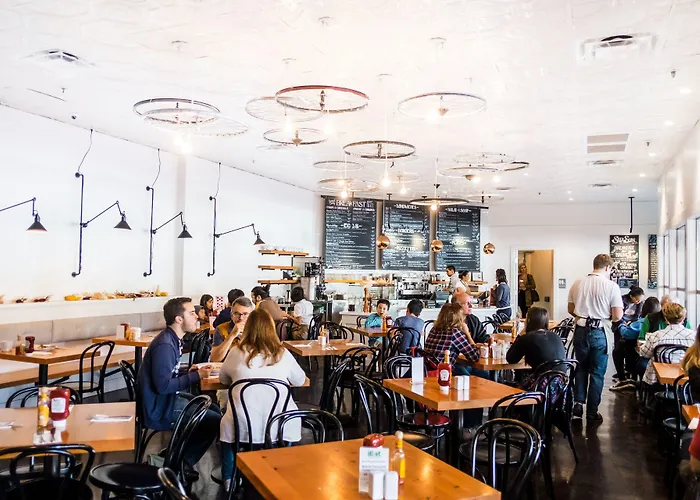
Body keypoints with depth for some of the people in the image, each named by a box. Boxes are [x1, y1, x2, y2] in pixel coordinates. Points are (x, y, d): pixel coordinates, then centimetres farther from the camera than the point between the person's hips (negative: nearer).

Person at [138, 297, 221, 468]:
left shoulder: (174, 339, 6)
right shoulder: (164, 345, -25)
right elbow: (163, 385, -27)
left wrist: (189, 372, 1)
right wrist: (196, 376, -21)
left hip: (169, 398, 10)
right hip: (160, 406, -10)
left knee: (214, 410, 11)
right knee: (215, 420, -10)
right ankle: (181, 461, 6)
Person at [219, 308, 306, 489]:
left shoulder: (236, 352, 2)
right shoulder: (283, 354, 3)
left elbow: (223, 379, 21)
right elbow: (300, 381, 19)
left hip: (243, 427, 0)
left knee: (227, 423, 32)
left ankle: (230, 479, 38)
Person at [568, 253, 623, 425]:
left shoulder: (577, 284, 2)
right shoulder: (611, 286, -11)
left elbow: (571, 310, 9)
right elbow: (617, 316, -12)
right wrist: (604, 314, 8)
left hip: (580, 331, 3)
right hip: (600, 332, -3)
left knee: (581, 367, 22)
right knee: (597, 373, 9)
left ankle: (578, 402, 12)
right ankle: (592, 413, 16)